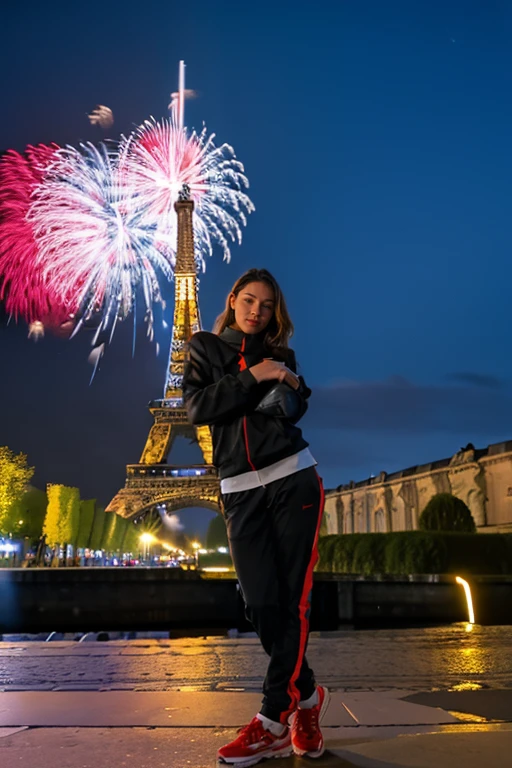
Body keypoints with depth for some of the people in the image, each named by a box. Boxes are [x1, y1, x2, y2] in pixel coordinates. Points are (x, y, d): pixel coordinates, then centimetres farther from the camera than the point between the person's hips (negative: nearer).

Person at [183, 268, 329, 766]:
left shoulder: (279, 354, 14)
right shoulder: (205, 348, 11)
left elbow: (295, 411, 8)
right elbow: (196, 407, -6)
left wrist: (291, 385, -11)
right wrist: (252, 378, -14)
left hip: (292, 478, 0)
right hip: (240, 490, 0)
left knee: (292, 598, -6)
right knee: (261, 603, -3)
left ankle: (274, 719, 1)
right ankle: (306, 696, 16)